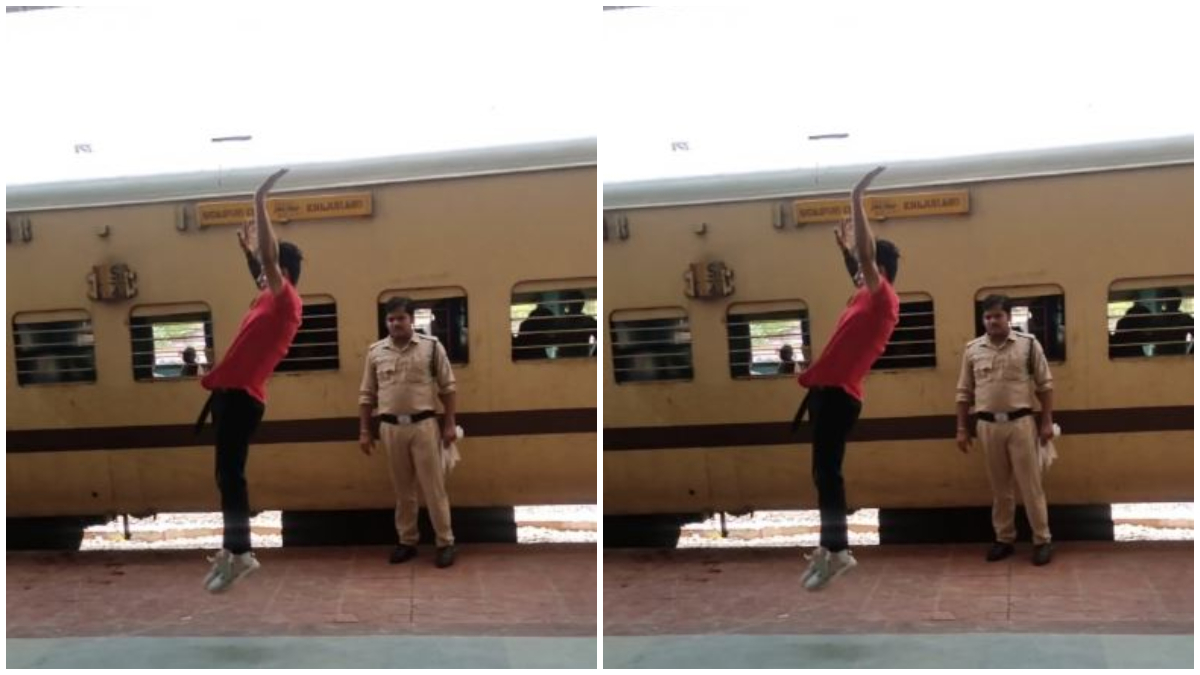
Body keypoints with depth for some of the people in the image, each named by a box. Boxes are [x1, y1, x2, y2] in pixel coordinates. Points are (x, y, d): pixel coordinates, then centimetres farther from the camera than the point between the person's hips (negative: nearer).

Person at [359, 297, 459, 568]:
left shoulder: (431, 346, -2)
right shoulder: (375, 351, 5)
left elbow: (447, 387, 0)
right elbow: (367, 395, 10)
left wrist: (450, 424, -4)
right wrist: (364, 431, 7)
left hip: (423, 425, -3)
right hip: (391, 427, 3)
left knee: (433, 487, 0)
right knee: (402, 489, 11)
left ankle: (445, 543, 7)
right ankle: (407, 541, 22)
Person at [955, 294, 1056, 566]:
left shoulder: (1028, 344, -2)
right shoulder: (972, 349, 5)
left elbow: (1045, 385, 1)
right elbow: (964, 392, 10)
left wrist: (1047, 421, -4)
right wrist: (962, 428, 8)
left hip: (1020, 422, -2)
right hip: (988, 425, 3)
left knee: (1030, 484, 0)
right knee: (999, 487, 11)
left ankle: (1042, 540, 8)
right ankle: (1004, 539, 21)